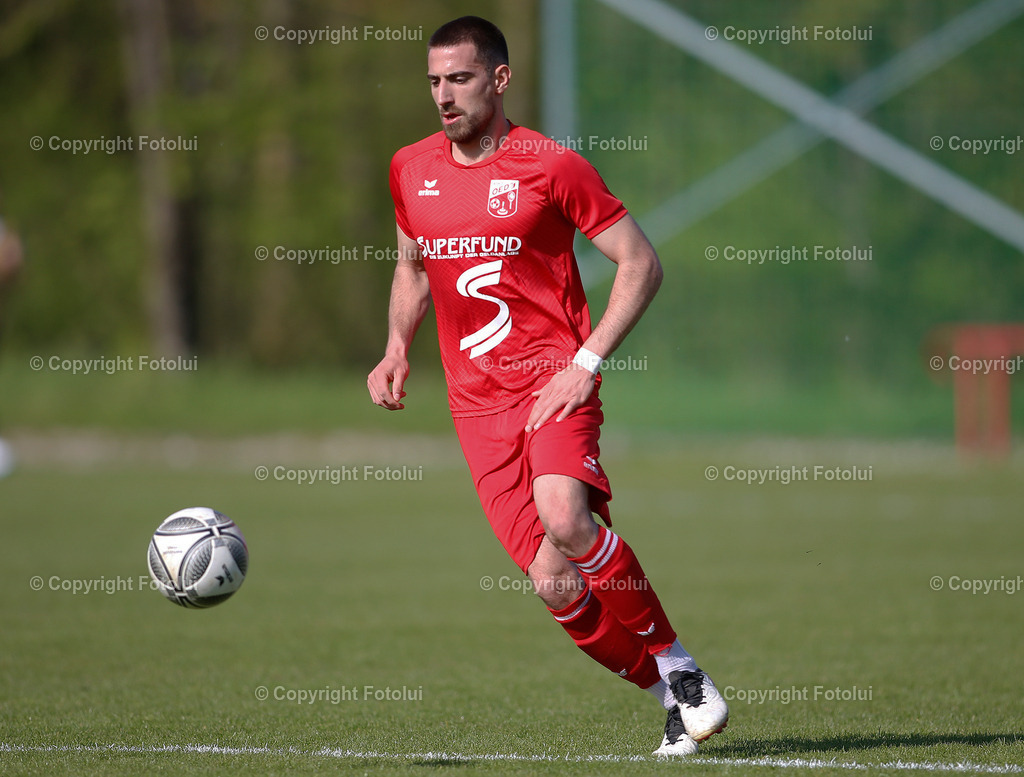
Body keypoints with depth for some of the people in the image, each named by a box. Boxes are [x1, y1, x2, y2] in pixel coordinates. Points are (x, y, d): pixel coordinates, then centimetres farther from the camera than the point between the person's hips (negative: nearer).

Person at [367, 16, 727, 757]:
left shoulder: (551, 166, -6)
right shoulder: (412, 170, 10)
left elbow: (641, 265, -3)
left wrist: (586, 363, -11)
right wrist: (397, 348, 10)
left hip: (553, 376, -4)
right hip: (477, 402, 4)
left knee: (564, 520, -31)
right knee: (556, 585, -7)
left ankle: (677, 665, -11)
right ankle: (677, 699, 11)